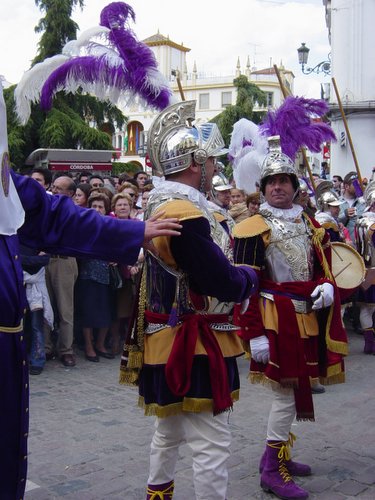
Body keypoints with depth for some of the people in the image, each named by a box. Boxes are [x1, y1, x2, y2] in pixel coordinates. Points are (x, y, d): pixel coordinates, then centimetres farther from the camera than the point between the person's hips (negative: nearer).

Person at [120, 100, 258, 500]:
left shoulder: (161, 206, 10)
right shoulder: (185, 214, -23)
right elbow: (224, 283, -22)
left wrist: (234, 274, 6)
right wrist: (250, 276, -2)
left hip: (167, 345, 11)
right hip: (193, 349, -11)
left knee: (169, 434, 23)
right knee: (212, 445, -2)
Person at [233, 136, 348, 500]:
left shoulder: (310, 225, 12)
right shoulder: (254, 229, -9)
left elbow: (323, 266, 18)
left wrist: (327, 287, -6)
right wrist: (254, 334, -18)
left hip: (307, 317, 7)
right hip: (276, 317, -7)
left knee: (296, 387, 15)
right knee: (286, 389, -6)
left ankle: (279, 454, 31)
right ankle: (272, 470, 6)